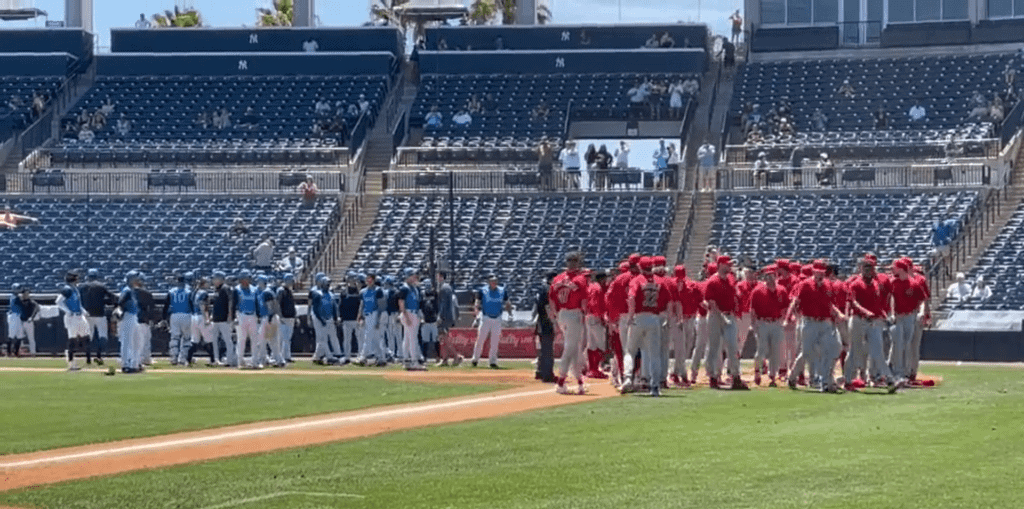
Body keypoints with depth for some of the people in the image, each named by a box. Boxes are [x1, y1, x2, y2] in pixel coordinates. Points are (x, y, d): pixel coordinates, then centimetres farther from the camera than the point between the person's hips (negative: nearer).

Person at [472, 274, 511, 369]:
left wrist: (510, 313, -3)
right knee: (480, 340, -4)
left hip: (497, 319, 2)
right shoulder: (482, 291, -2)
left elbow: (507, 304, 14)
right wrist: (477, 314, -19)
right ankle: (475, 359, 11)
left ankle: (493, 361, 6)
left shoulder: (502, 291, 6)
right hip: (485, 318, -2)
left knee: (495, 342, 1)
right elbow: (476, 304, -3)